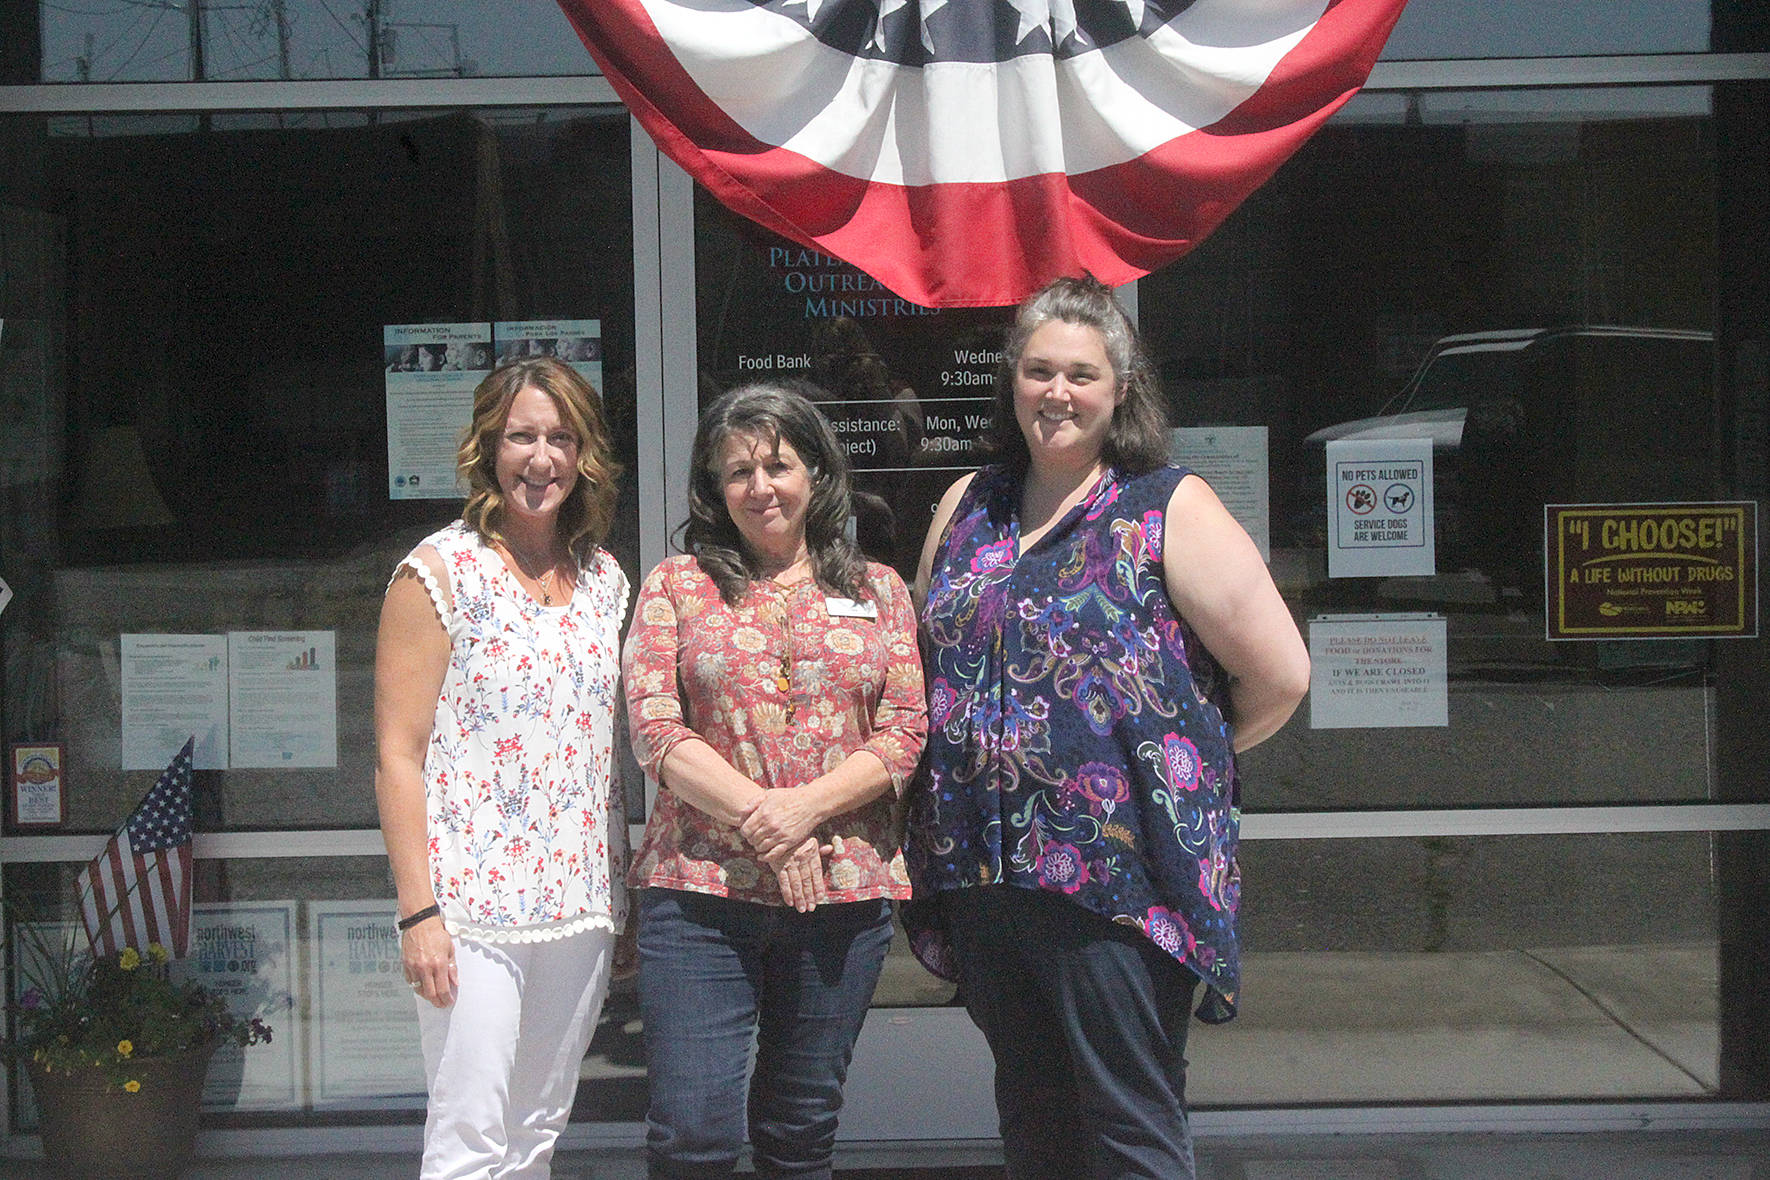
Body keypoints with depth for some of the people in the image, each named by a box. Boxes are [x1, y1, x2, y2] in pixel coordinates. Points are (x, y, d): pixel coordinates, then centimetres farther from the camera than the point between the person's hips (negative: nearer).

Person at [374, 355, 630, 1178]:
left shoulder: (605, 580, 11)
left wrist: (624, 897, 13)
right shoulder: (441, 572, -5)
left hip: (580, 907, 5)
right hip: (472, 907, -5)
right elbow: (398, 756, -8)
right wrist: (419, 911, -14)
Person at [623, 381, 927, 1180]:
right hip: (701, 888, -2)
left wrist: (806, 807, -13)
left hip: (843, 892, 2)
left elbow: (905, 734, 3)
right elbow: (654, 730, -3)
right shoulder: (677, 586, 7)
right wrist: (761, 819, -14)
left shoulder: (879, 592, 12)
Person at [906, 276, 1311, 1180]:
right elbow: (924, 654, 24)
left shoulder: (1170, 510, -4)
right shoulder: (967, 507, 12)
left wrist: (1185, 755, 3)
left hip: (1117, 876, -5)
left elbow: (1279, 674, -6)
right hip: (981, 870, 6)